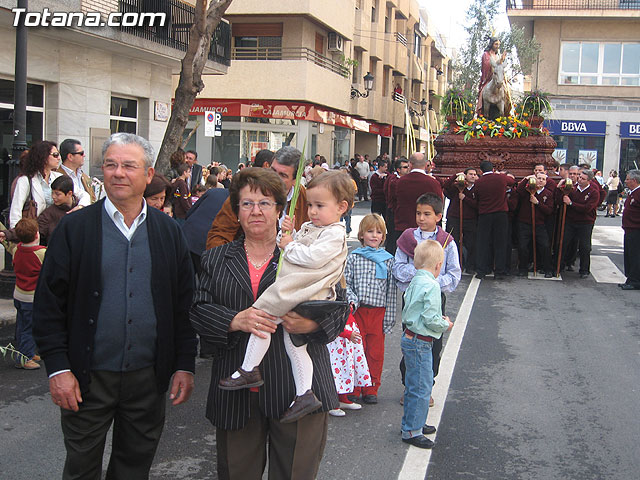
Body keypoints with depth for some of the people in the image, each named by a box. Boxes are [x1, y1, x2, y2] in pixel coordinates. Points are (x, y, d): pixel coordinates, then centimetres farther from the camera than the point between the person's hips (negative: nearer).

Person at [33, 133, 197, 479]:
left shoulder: (168, 232, 3)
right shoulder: (74, 228, -3)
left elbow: (184, 304, 6)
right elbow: (48, 304, -4)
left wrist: (185, 365, 2)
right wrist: (57, 367, -10)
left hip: (149, 376, 2)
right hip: (87, 377, -2)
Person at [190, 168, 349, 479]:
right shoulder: (215, 260, 13)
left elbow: (339, 307, 3)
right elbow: (199, 310, 2)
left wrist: (313, 324, -18)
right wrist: (236, 321, -17)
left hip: (297, 389, -2)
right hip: (236, 393, 2)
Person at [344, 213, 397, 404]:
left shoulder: (388, 260, 4)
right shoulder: (353, 257, 2)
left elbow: (391, 290, 3)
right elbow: (346, 283, 3)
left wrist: (389, 317, 0)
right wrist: (352, 301, -15)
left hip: (379, 312, 1)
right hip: (357, 311, -1)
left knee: (376, 353, 6)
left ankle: (371, 390, 20)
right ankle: (353, 389, 18)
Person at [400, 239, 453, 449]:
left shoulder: (414, 282, 8)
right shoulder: (431, 285, -20)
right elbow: (430, 319, -23)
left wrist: (440, 321, 15)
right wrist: (446, 324, -4)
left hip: (410, 336, 10)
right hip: (420, 343, -10)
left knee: (413, 385, 20)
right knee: (421, 387, -2)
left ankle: (412, 423, 32)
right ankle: (412, 431, 4)